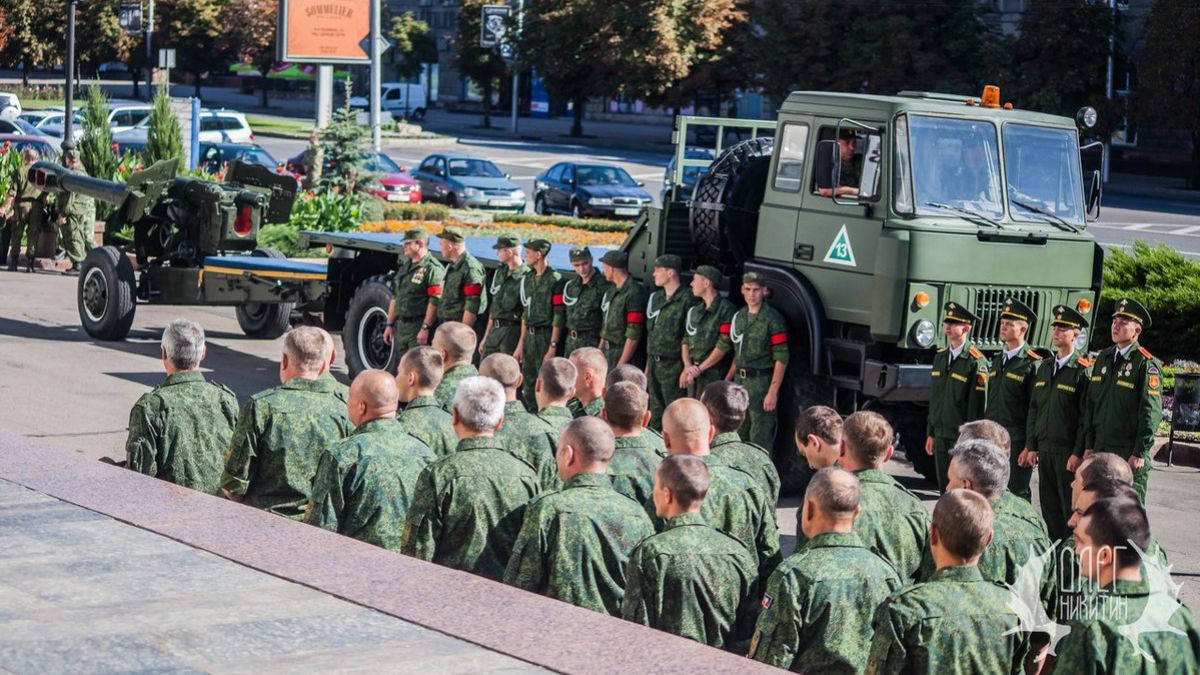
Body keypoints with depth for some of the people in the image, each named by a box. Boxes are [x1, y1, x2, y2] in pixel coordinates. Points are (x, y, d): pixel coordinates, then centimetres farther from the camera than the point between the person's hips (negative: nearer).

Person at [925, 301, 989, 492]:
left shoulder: (976, 362, -10)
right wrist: (931, 433, 14)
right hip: (941, 434, 7)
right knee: (944, 486, 9)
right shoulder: (940, 356, 12)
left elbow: (978, 404, -11)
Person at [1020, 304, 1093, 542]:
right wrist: (1031, 446, 11)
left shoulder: (1083, 370, -8)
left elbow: (1086, 415, -11)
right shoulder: (1044, 367, 14)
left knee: (1071, 507, -2)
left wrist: (1078, 453, -15)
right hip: (1044, 449, 7)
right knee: (1049, 505, 9)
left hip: (1068, 450, -7)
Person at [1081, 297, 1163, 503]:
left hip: (1130, 453, -6)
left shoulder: (1146, 364, -8)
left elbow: (1152, 412, -12)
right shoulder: (1104, 358, 12)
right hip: (1100, 448, 6)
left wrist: (1140, 453, -15)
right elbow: (1090, 405, 15)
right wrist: (1089, 445, 11)